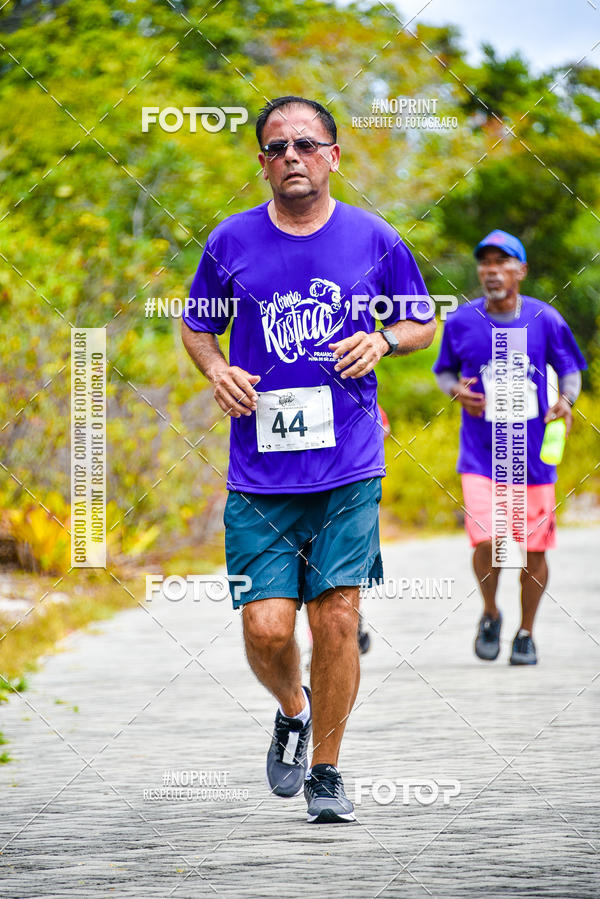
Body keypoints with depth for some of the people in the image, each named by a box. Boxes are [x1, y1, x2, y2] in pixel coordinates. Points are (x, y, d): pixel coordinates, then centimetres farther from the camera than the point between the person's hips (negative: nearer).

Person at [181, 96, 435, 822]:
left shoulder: (374, 239, 3)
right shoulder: (231, 242, 4)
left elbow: (422, 324, 15)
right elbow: (196, 326, 17)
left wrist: (383, 340, -6)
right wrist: (217, 370, -3)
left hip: (349, 469, 0)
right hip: (260, 475, 1)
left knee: (336, 619, -4)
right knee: (266, 627, -6)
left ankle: (325, 772, 12)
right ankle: (292, 710, 27)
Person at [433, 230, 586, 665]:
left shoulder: (545, 319, -2)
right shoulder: (461, 322, -1)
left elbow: (570, 369, 9)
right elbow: (444, 371, 14)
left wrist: (567, 400, -11)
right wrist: (457, 391, -8)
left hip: (535, 454, 1)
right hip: (481, 456, -1)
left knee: (535, 549, 5)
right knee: (487, 541, -17)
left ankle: (526, 632, 26)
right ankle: (491, 614, 12)